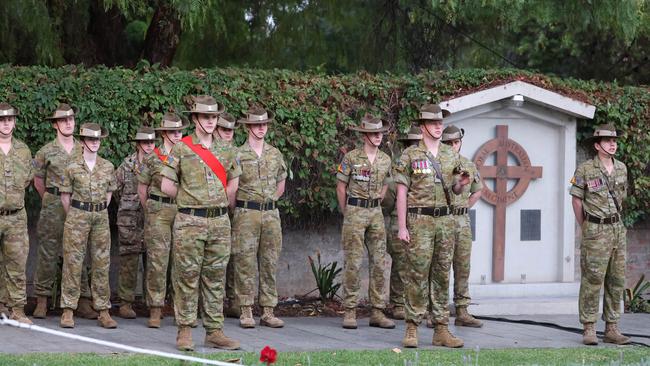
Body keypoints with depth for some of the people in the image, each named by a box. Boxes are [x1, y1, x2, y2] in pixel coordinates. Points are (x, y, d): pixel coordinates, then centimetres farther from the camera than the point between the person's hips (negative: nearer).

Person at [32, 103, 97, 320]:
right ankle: (42, 302, 3)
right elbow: (38, 181, 12)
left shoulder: (83, 150, 10)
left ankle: (83, 302, 4)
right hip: (53, 207, -2)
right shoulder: (46, 151, 2)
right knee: (47, 254, -2)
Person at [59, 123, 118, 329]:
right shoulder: (72, 168, -1)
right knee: (73, 263, -3)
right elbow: (65, 196, 5)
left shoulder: (108, 167, 7)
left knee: (101, 264, 3)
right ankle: (68, 310, 1)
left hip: (101, 218, 3)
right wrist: (74, 217, 7)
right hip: (77, 216, -3)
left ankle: (103, 311, 8)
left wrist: (100, 213, 10)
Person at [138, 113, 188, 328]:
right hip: (158, 212, -2)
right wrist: (150, 211, 9)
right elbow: (142, 188, 10)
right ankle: (155, 311, -5)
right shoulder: (152, 158, 2)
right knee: (157, 261, -6)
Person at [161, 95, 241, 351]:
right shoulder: (181, 149, -2)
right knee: (187, 277, -2)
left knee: (215, 278, 6)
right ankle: (184, 331, 3)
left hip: (219, 222, 4)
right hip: (189, 222, -4)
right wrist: (190, 200, 6)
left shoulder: (226, 151, 10)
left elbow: (233, 184, 22)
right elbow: (167, 186, -1)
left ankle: (214, 331, 10)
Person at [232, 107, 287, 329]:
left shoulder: (275, 154, 11)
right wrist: (244, 204, 3)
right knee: (245, 263, -3)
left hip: (271, 213, 4)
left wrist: (268, 202, 14)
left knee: (269, 262, 5)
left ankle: (268, 312, 9)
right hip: (246, 214, -4)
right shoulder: (238, 155, -3)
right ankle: (246, 312, 1)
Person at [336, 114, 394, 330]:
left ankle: (377, 312, 6)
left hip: (376, 213, 5)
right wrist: (347, 213, 8)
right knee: (353, 263, -5)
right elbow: (341, 187, 2)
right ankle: (350, 312, -1)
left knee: (379, 263, 2)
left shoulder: (385, 160, 8)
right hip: (354, 212, -5)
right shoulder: (351, 158, -6)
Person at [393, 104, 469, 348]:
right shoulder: (410, 156, -2)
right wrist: (402, 227, -10)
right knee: (417, 275, -6)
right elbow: (401, 192, -4)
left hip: (445, 219, 5)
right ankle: (412, 329, -1)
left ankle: (441, 330, 8)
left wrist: (461, 184, -7)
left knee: (442, 275, 5)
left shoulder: (450, 156, 12)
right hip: (419, 220, -5)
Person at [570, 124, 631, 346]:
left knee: (616, 281, 7)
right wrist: (585, 227, 3)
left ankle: (612, 329, 13)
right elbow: (576, 199, -1)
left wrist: (615, 222, 16)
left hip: (618, 229, 6)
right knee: (592, 280, -6)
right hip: (596, 232, -6)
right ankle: (589, 329, -2)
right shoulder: (585, 170, -8)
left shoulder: (621, 169, 9)